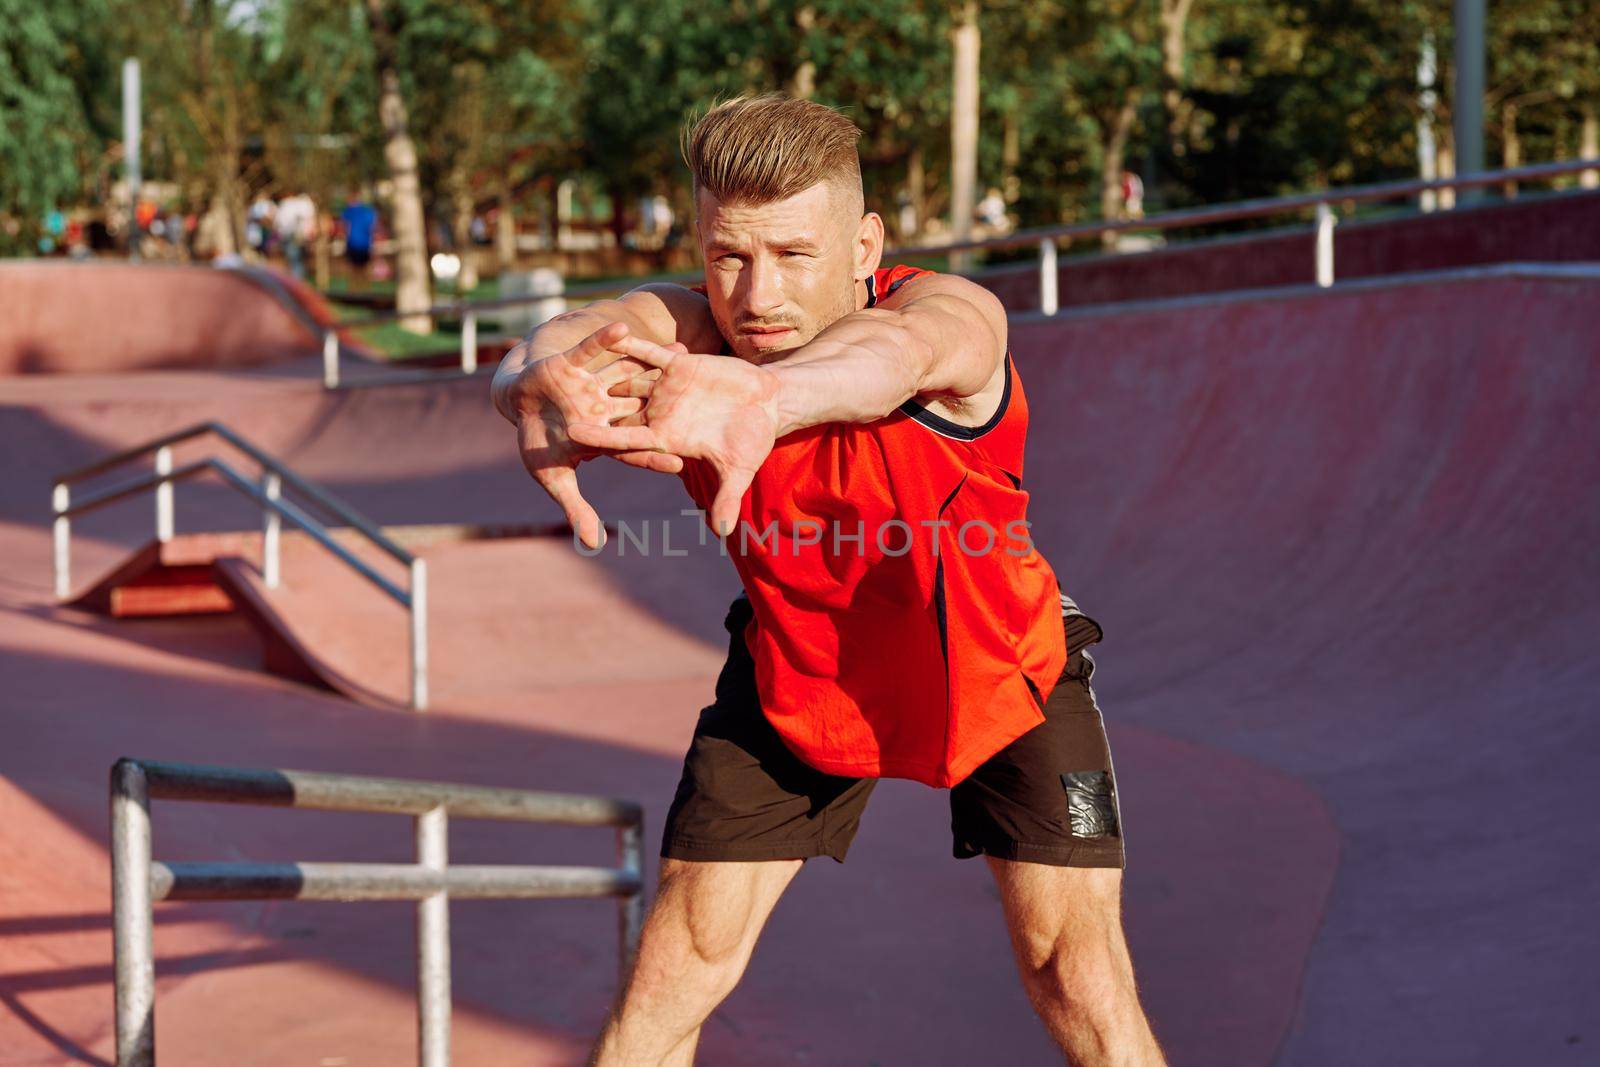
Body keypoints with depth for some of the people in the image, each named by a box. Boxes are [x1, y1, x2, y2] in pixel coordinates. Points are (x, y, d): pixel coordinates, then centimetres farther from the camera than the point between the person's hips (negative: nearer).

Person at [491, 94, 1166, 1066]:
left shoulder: (958, 314, -33)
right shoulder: (677, 332, -25)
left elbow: (898, 346, -59)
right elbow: (560, 347, -48)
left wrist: (769, 397, -83)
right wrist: (547, 382, -75)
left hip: (998, 663, -2)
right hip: (793, 672, 2)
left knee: (1076, 972, -8)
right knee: (674, 973, -2)